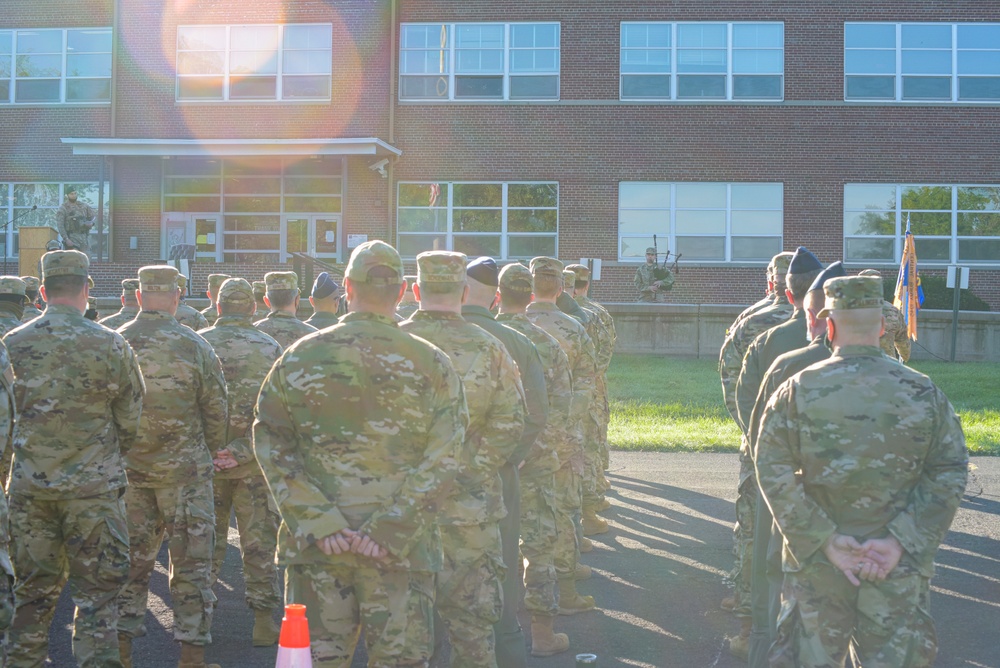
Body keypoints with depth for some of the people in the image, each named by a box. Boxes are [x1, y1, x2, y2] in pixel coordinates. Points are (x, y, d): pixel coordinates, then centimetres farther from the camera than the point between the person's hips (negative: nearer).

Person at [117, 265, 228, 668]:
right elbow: (215, 409, -4)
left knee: (131, 558, 15)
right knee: (191, 562, 5)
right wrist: (211, 452, 13)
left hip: (128, 467, 3)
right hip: (183, 468, -3)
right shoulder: (194, 346, -10)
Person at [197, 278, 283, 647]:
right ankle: (264, 621, 10)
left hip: (205, 457, 0)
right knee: (260, 541, 8)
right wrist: (242, 449, -13)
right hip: (254, 461, 0)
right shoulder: (270, 348, -2)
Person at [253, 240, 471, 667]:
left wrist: (317, 521, -8)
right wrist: (392, 529, -10)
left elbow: (272, 445, -3)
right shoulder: (432, 364, -4)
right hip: (403, 548, -1)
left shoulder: (300, 357, 0)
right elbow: (445, 459, -9)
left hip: (315, 548, 1)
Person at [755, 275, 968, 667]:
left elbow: (774, 474, -13)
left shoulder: (797, 391, -10)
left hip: (816, 565, -1)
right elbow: (949, 476, -7)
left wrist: (825, 541, -12)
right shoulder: (924, 394, -6)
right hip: (899, 572, 1)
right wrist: (901, 542, -10)